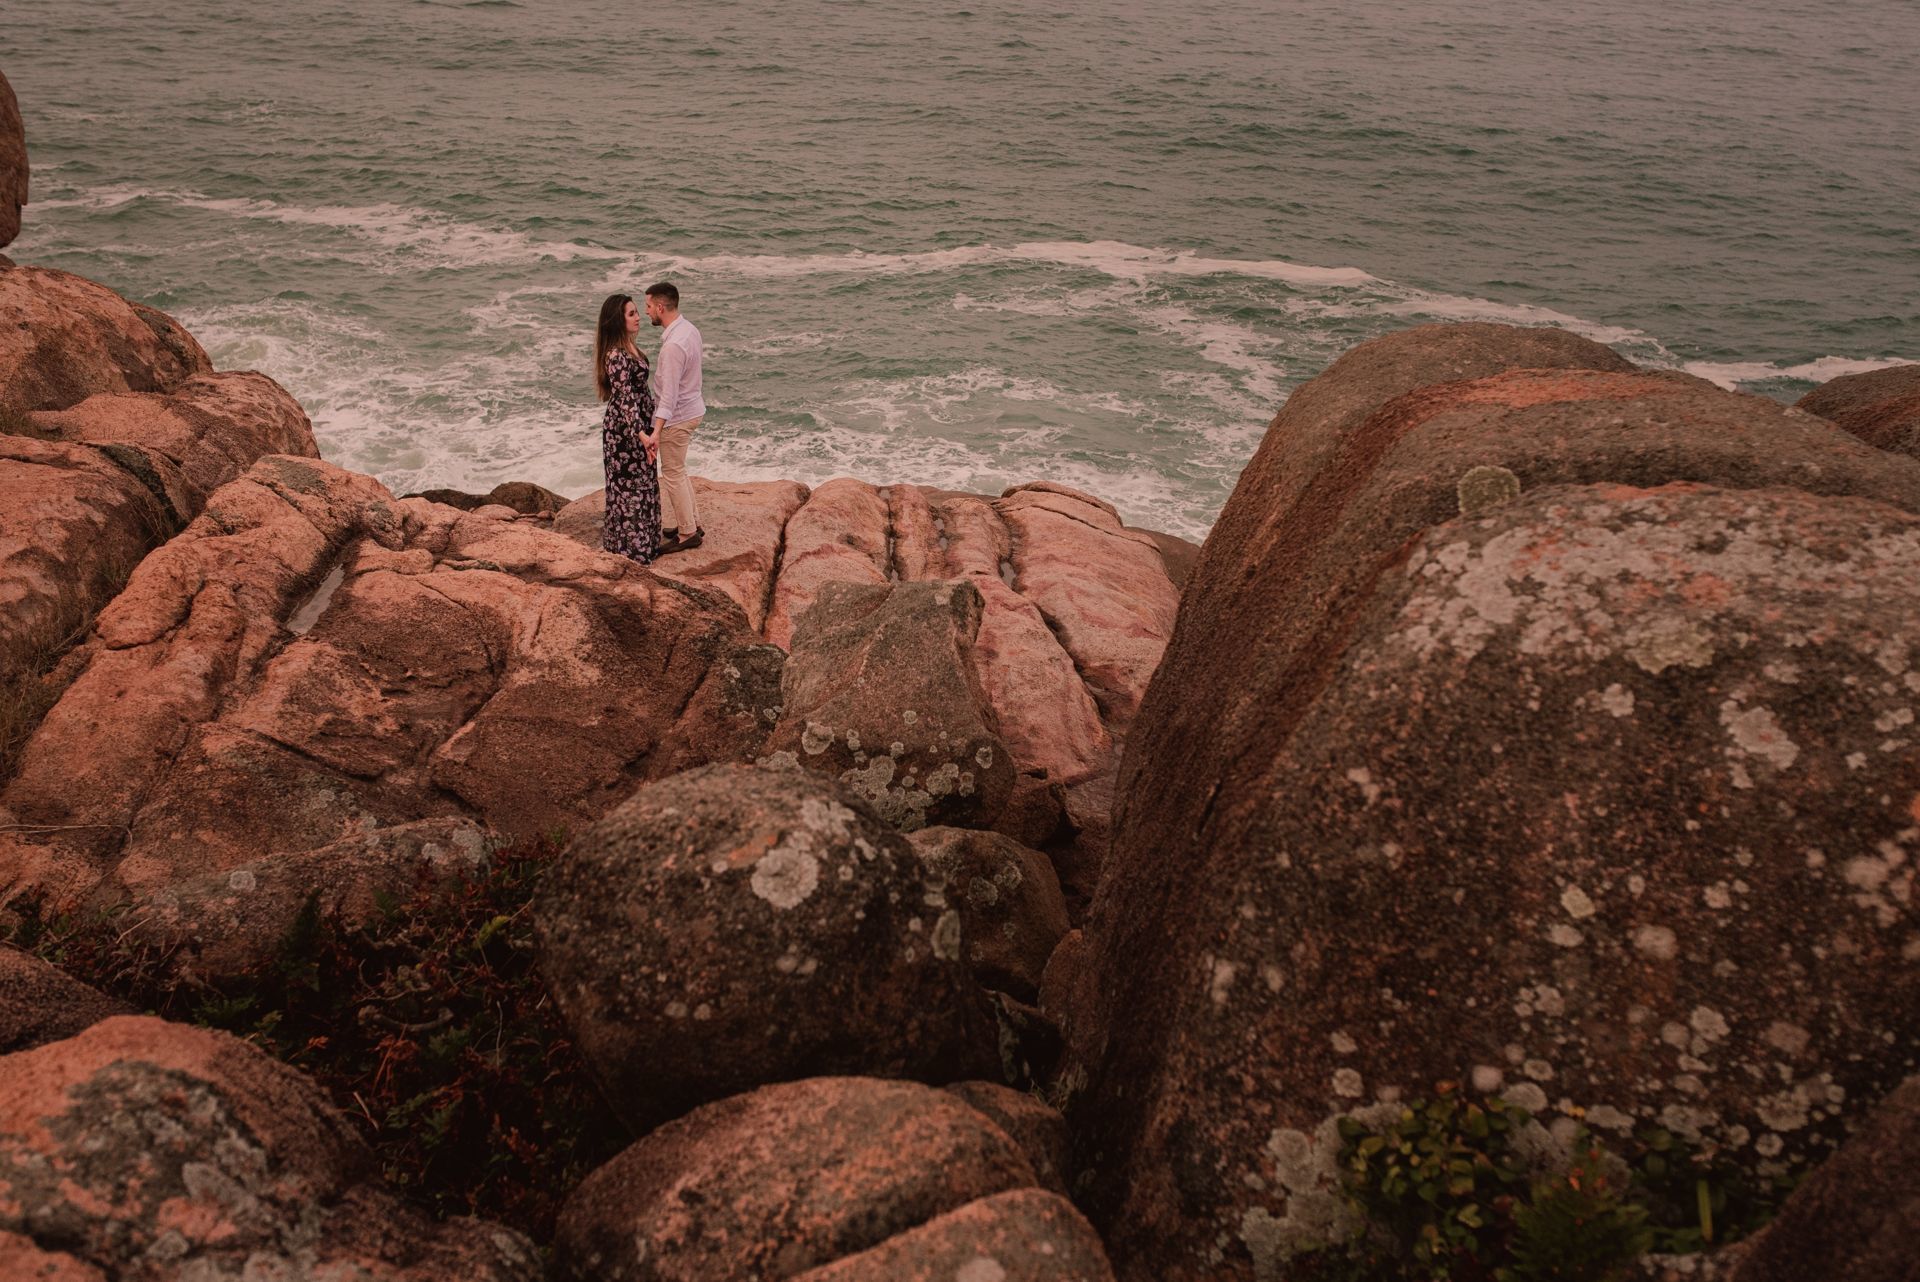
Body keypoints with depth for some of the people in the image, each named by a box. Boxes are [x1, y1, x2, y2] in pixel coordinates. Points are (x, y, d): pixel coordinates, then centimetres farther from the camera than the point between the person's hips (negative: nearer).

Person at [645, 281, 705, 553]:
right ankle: (692, 523, 30)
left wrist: (656, 431, -34)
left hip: (677, 417, -10)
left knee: (673, 474, 3)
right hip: (691, 409, 10)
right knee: (677, 471, 21)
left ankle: (687, 534, 13)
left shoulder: (673, 345, -27)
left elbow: (669, 393, -30)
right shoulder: (689, 329, 3)